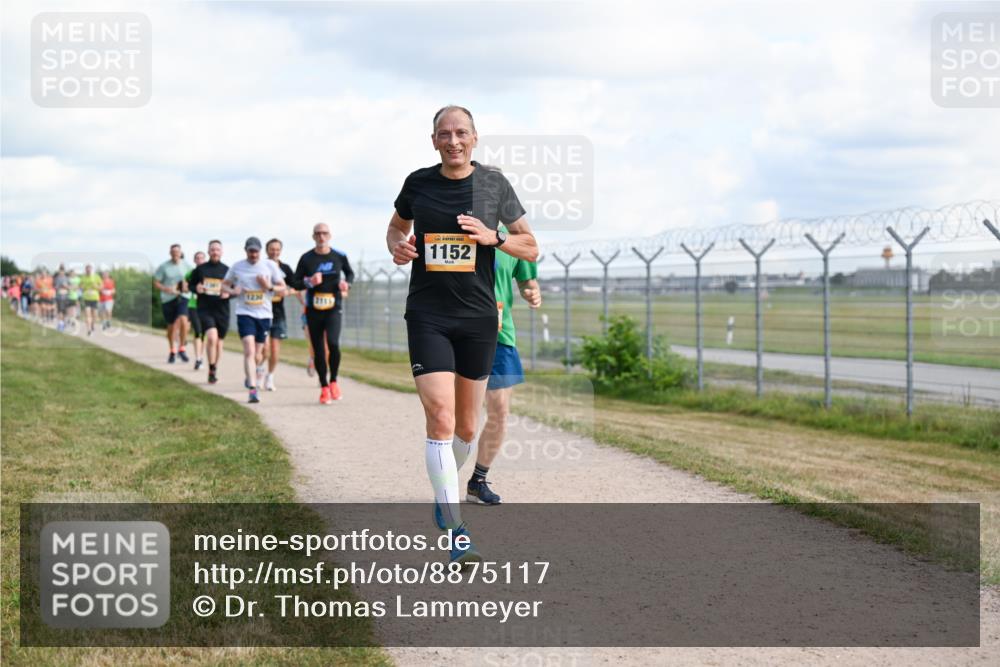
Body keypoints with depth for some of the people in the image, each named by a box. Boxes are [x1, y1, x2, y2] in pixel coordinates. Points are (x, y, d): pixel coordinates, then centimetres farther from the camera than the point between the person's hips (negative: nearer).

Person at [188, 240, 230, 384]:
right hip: (205, 309, -2)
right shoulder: (200, 269, 4)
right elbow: (190, 285, 13)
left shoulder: (227, 270, 4)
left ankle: (215, 370, 32)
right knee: (212, 336, -22)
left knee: (218, 342, 11)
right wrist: (196, 289, -9)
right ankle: (212, 370, -8)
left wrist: (228, 294, -12)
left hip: (222, 311, 2)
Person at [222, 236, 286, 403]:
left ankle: (252, 375, 42)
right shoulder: (237, 267, 2)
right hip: (245, 313, -2)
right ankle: (252, 390, -21)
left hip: (264, 314, 2)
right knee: (249, 351, -17)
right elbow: (224, 285, 13)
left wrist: (269, 287, -15)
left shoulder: (270, 266, 1)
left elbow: (283, 289, 4)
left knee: (258, 355, 10)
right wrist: (232, 291, -9)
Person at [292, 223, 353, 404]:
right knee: (318, 350, 5)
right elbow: (295, 283, 3)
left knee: (333, 343, -22)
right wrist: (309, 282, -16)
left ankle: (333, 381, -1)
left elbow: (350, 273, 20)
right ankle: (324, 387, 19)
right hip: (313, 310, 1)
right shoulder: (306, 259, 0)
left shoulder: (339, 256, 2)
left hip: (334, 309, -1)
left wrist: (346, 284, -1)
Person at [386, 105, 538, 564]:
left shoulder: (494, 184, 1)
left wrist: (493, 236, -13)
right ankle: (455, 533, -13)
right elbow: (397, 225, 23)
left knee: (466, 427, 10)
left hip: (478, 317, 1)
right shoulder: (418, 183, 3)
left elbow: (531, 249, 5)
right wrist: (397, 246, -1)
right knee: (440, 420, -15)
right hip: (428, 316, -1)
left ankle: (444, 490, 41)